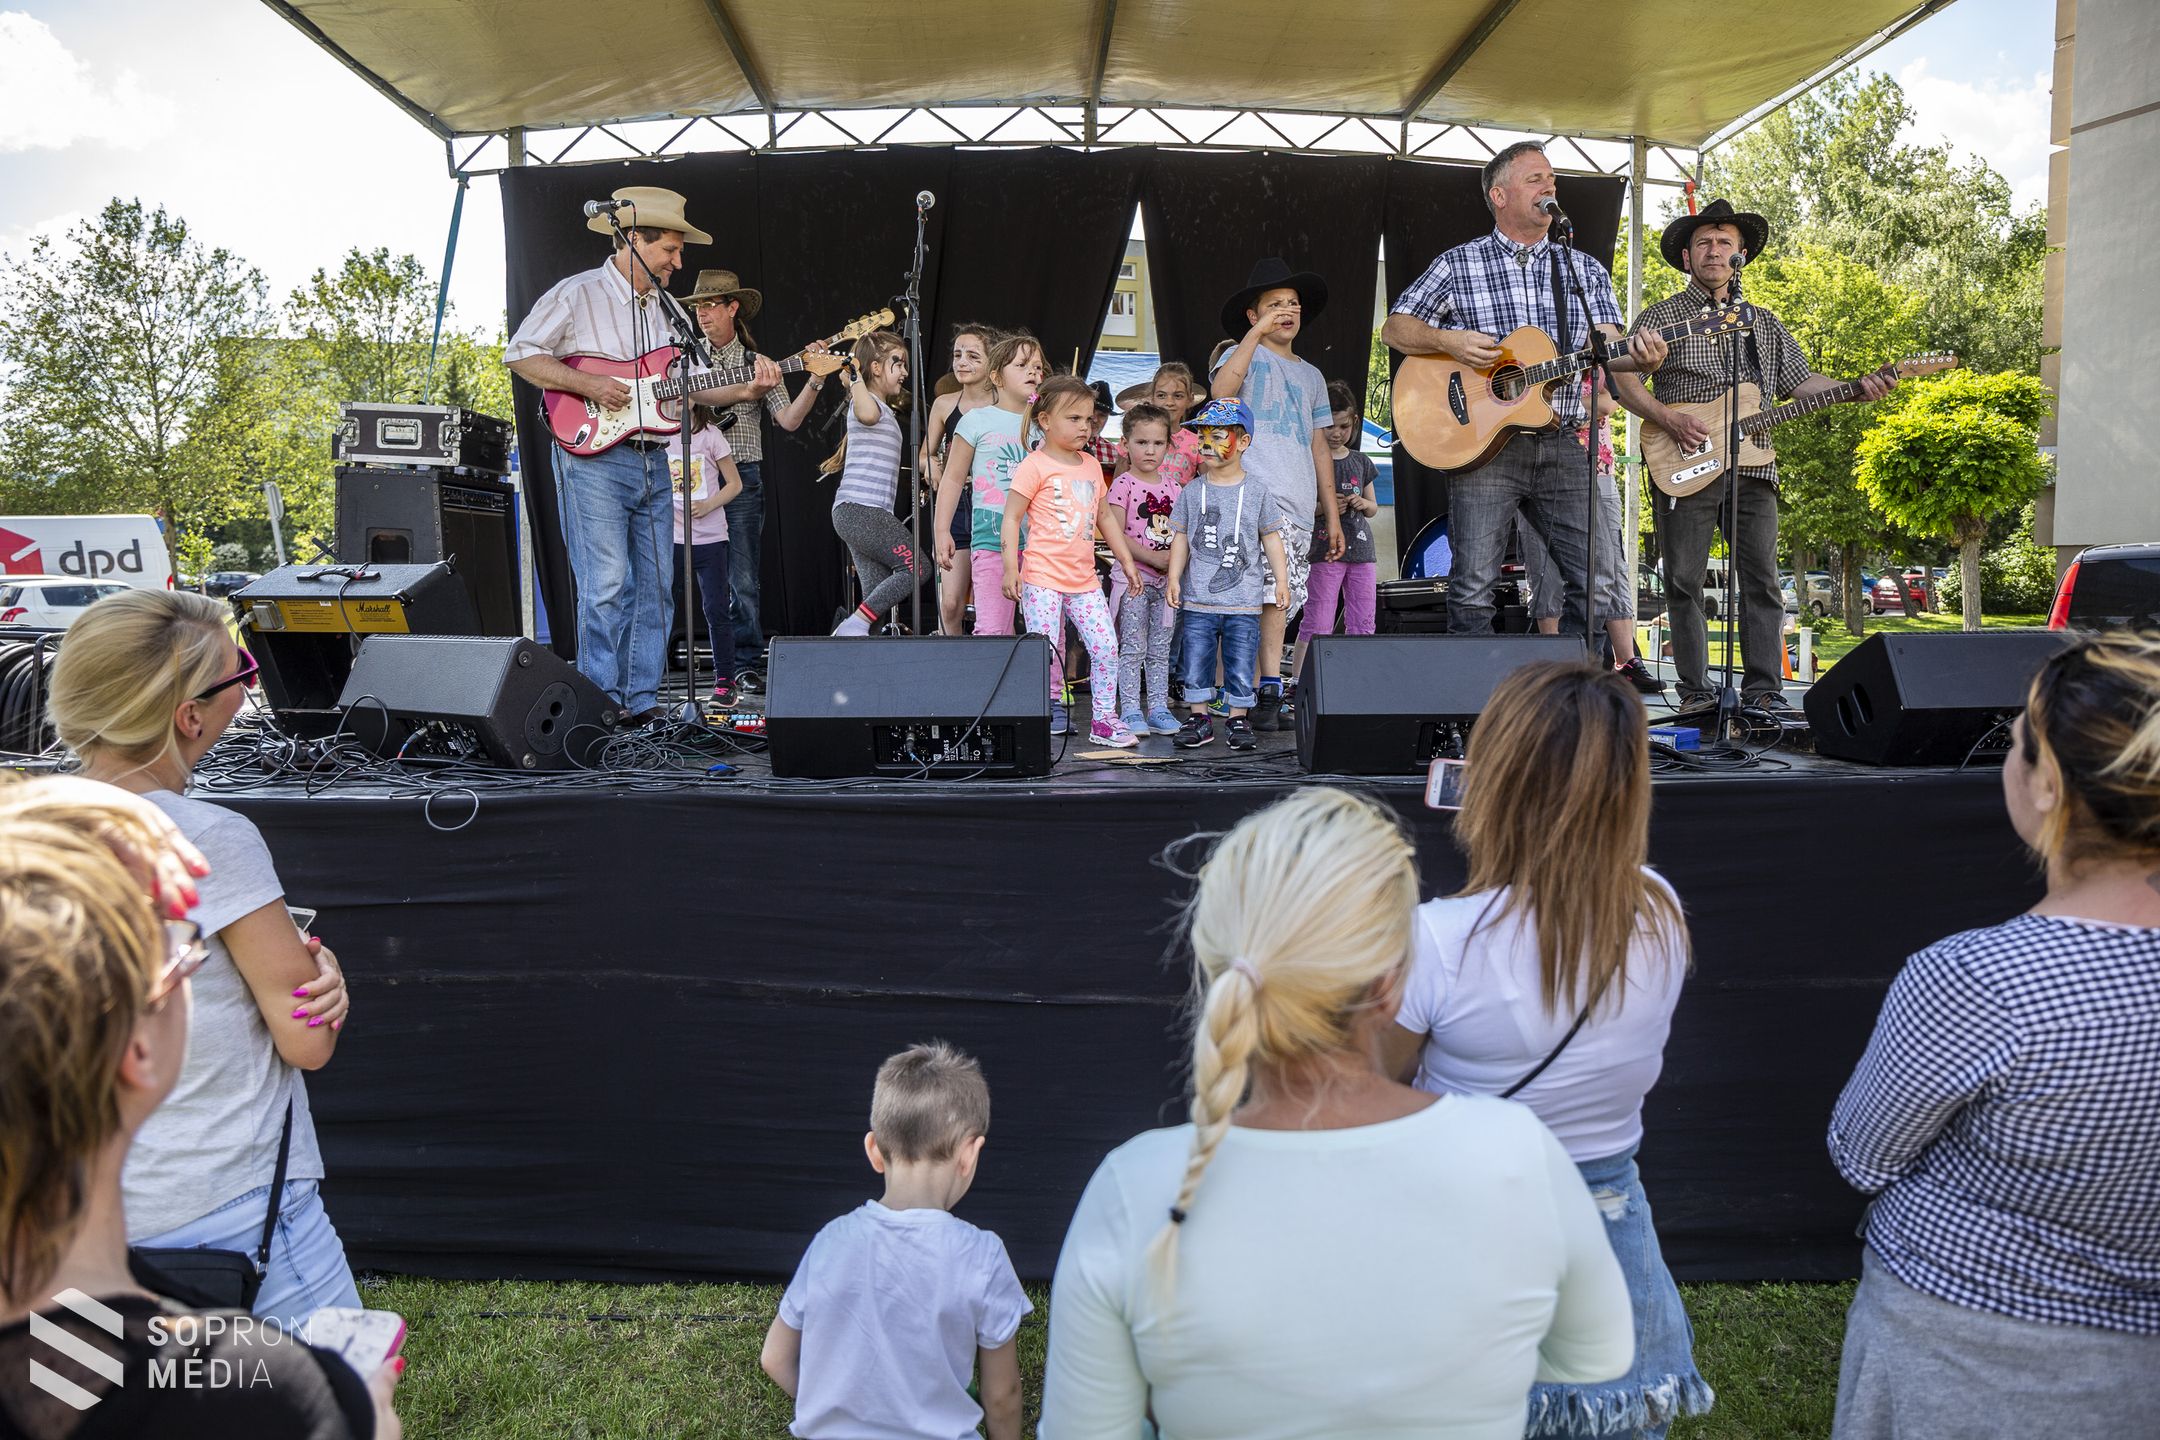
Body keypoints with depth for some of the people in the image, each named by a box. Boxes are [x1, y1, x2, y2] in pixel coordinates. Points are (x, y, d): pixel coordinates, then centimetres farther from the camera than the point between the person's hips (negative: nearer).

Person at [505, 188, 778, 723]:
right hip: (594, 459, -7)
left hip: (652, 462, 7)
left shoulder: (663, 307, 18)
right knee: (607, 588, -12)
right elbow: (519, 353, -4)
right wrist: (587, 385, -16)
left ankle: (642, 701, 13)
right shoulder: (577, 294, -3)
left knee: (654, 587, 6)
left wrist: (746, 389, 4)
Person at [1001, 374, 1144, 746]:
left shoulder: (1092, 465, 15)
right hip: (1042, 577, -6)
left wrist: (1127, 560, 22)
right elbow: (1011, 517, -6)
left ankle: (1104, 719, 12)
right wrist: (1011, 567, -13)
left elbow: (1104, 516, 24)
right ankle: (1046, 711, 7)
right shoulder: (1034, 466, -6)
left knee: (1106, 648, 1)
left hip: (1084, 579, 6)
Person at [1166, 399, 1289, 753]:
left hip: (1243, 602, -1)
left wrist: (1281, 580, 2)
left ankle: (1238, 720, 15)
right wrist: (1174, 578, -2)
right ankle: (1199, 717, 17)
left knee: (1240, 667, 2)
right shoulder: (1192, 492, 4)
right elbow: (1181, 538, 6)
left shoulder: (1257, 492, 2)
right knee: (1195, 663, 4)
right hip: (1197, 600, 1)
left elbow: (1271, 538, 7)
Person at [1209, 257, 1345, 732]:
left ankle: (1258, 697, 7)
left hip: (1301, 509, 6)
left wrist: (1332, 515, 22)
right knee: (1274, 596, -18)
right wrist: (1258, 331, -17)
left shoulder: (1311, 377, 27)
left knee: (1278, 601, 4)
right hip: (1258, 497, -6)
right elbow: (1221, 391, -16)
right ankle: (1269, 693, -14)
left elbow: (1319, 447, 27)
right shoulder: (1244, 356, 8)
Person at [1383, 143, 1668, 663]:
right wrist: (1447, 340, -11)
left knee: (1596, 581, -2)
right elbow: (1395, 328, 8)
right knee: (1473, 588, -7)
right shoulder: (1458, 264, 7)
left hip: (1562, 445, 3)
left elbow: (1607, 349, 6)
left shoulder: (1586, 270, 16)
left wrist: (1636, 355, -17)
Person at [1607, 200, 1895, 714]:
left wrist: (1858, 388, 3)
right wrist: (1669, 419, -15)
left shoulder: (1765, 325, 20)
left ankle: (1763, 691, 2)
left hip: (1752, 470, 4)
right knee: (1684, 584, -2)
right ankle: (1696, 692, 5)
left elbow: (1800, 380, 19)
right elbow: (1624, 379, -2)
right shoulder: (1661, 316, 7)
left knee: (1762, 583, -1)